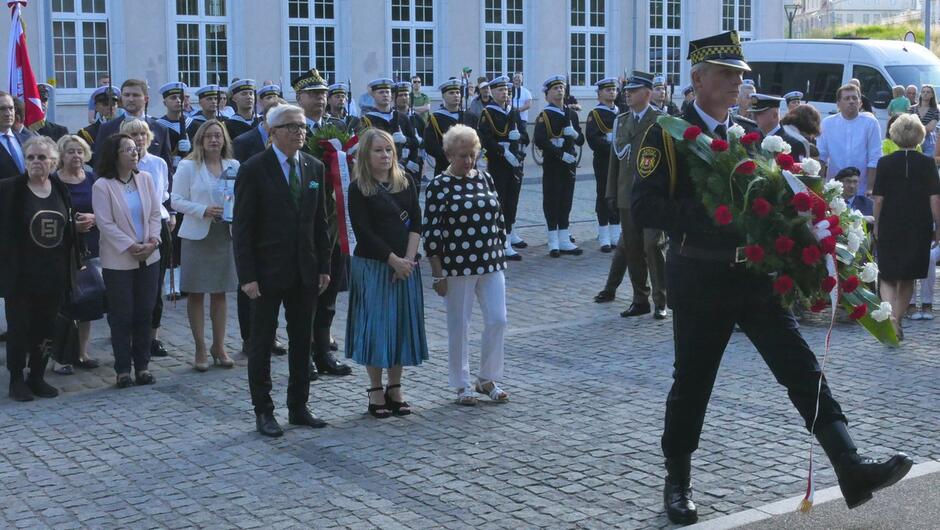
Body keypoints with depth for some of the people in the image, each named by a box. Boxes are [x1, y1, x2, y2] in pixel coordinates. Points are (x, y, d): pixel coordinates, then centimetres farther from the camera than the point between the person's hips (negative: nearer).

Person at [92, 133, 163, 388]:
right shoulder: (102, 186, -9)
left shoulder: (145, 179, 5)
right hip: (119, 260, -4)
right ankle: (123, 369, 11)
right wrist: (131, 247, -16)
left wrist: (153, 241, -8)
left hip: (148, 258, 4)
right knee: (122, 316, 3)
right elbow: (106, 223, -12)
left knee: (144, 314, 8)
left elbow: (155, 213, 7)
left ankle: (142, 365, 17)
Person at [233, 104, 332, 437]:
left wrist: (324, 266, 6)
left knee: (301, 341, 12)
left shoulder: (314, 167, 7)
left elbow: (319, 220, 11)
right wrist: (247, 276, -15)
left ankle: (298, 407, 23)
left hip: (305, 271, 5)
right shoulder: (253, 169, -9)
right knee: (262, 344, 5)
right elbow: (242, 227, -10)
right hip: (268, 271, -5)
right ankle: (263, 412, 15)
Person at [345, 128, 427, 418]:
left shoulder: (406, 183, 8)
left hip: (405, 265, 4)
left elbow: (415, 223, 4)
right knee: (376, 325, -1)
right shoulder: (358, 188, -5)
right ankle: (376, 391, 10)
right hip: (372, 265, -4)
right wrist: (394, 260, -14)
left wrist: (409, 258, -9)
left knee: (402, 325, 7)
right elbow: (364, 232, -11)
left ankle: (395, 388, 18)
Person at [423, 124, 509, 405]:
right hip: (457, 268, -4)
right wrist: (437, 273, -9)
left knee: (497, 320, 2)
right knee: (459, 326, 5)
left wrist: (500, 255, 12)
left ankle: (487, 379, 19)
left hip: (491, 265, 4)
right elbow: (431, 232, -8)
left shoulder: (485, 179, 8)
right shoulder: (439, 186, -6)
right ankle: (462, 385, 18)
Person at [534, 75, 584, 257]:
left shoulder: (572, 114, 14)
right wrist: (561, 154, -22)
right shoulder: (544, 115, -5)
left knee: (566, 200, 8)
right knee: (551, 200, -1)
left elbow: (581, 140, 14)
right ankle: (553, 242, 3)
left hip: (569, 162, 6)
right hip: (552, 165, -6)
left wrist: (575, 134, -9)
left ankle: (564, 240, 14)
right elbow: (540, 141, -17)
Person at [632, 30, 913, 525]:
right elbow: (644, 208, -17)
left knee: (803, 370, -4)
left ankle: (852, 471, -6)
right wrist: (709, 212, -26)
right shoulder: (667, 134, -6)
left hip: (755, 276, 5)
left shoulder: (749, 133, 13)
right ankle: (678, 483, 24)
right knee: (691, 383, 7)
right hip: (700, 283, -5)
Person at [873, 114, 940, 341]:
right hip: (919, 229, 1)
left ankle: (890, 320, -19)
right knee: (908, 279, 16)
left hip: (890, 228, -1)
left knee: (888, 278, 3)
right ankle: (897, 320, 23)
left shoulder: (885, 163, -4)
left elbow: (878, 198, -2)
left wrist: (876, 226, 8)